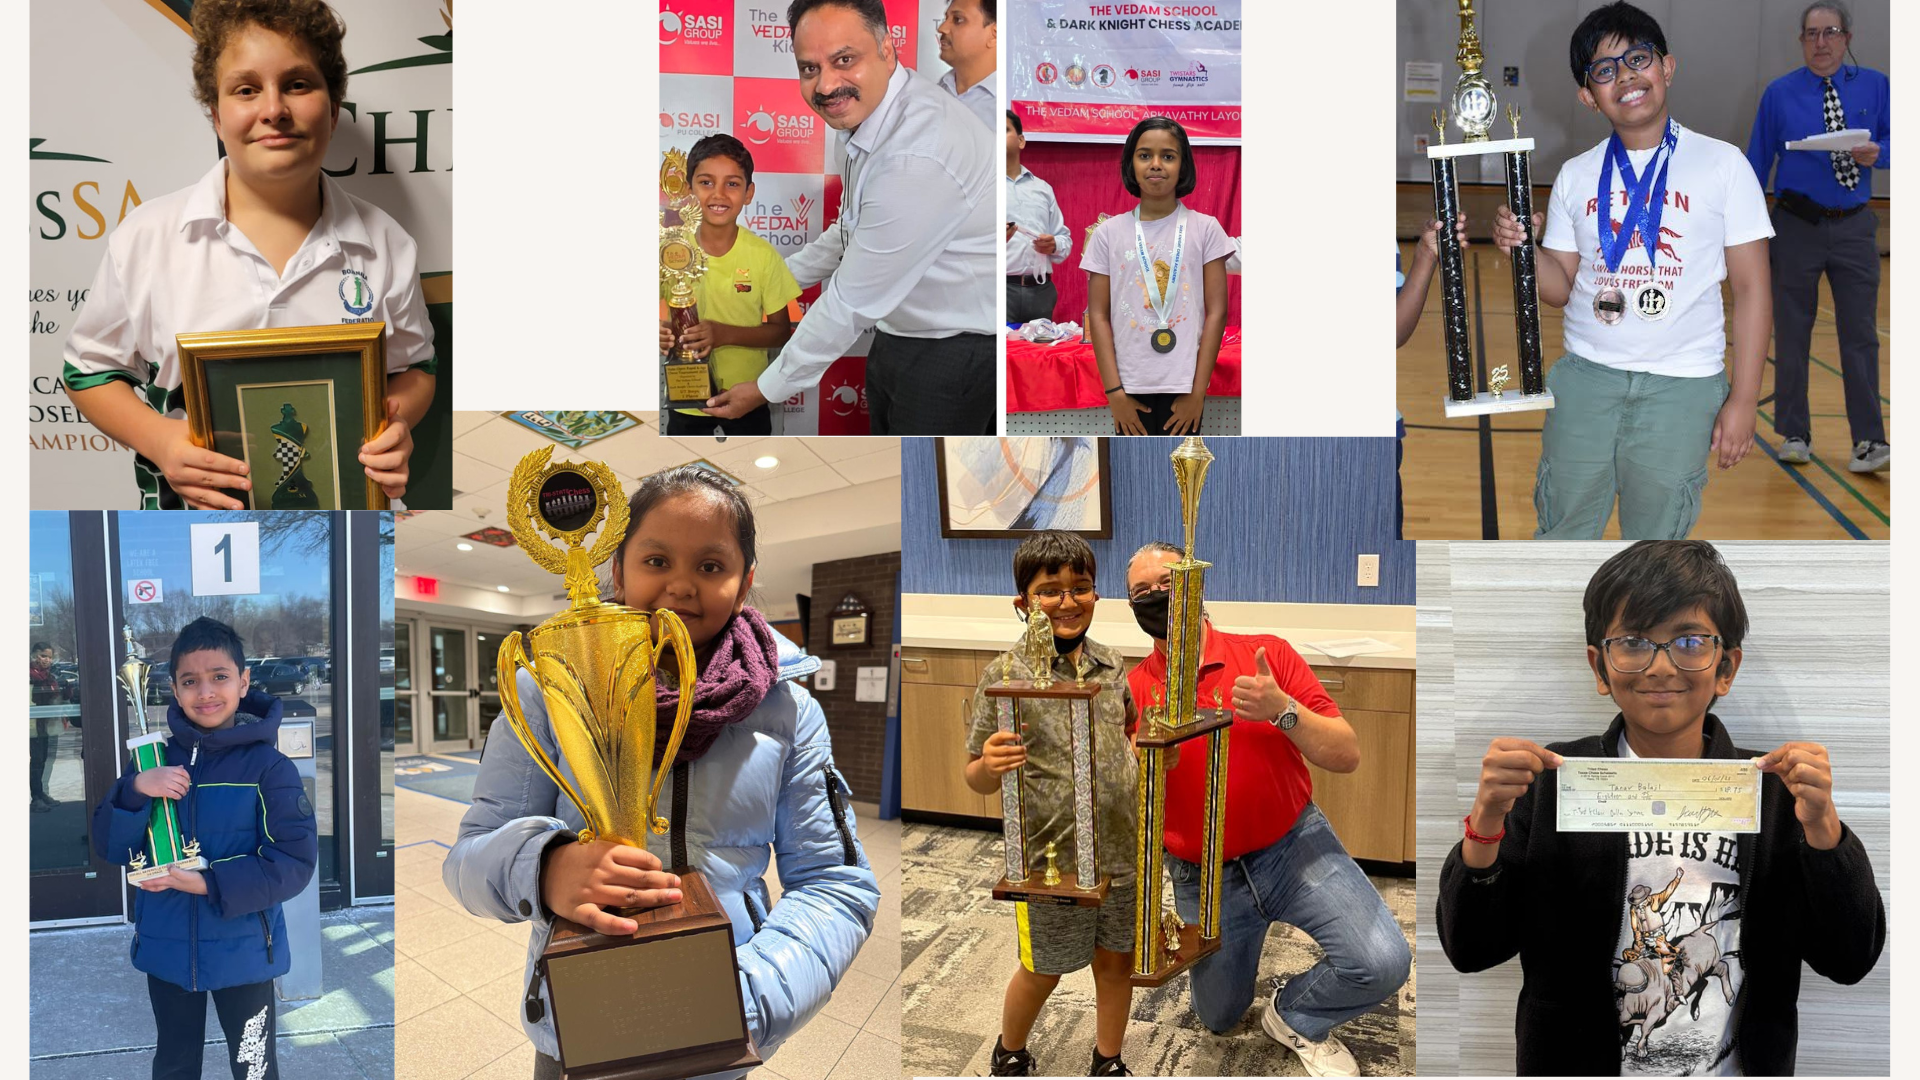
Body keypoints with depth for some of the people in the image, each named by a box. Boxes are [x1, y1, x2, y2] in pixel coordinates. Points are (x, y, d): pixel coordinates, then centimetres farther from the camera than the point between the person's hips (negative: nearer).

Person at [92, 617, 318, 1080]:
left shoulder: (269, 766, -13)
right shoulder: (155, 760, 0)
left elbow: (296, 861, -17)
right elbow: (110, 847, -3)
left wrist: (209, 884, -25)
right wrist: (135, 790, -20)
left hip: (243, 951, -4)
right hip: (167, 949, 4)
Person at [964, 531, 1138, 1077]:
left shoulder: (1111, 664, 2)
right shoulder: (1006, 674, -12)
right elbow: (977, 779, -9)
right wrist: (990, 766, -31)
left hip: (1121, 848, 4)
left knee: (1116, 959, 18)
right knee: (1043, 971, 14)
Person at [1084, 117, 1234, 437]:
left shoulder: (1205, 229, 2)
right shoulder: (1109, 233, 3)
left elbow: (1216, 312, -1)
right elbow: (1098, 316, 2)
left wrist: (1198, 392, -6)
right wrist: (1114, 392, -5)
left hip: (1183, 387, -1)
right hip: (1130, 388, 1)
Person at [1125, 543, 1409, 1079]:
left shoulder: (1266, 654, -10)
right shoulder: (1131, 691, -8)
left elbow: (1347, 756, -13)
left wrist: (1283, 709, -29)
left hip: (1293, 846, -1)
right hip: (1203, 876, 2)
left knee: (1382, 962, -23)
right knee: (1218, 1019, 17)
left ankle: (1295, 1018, 8)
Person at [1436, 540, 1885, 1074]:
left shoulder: (1775, 789, -5)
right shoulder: (1551, 782, -9)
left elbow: (1849, 963, -8)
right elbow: (1471, 950, -10)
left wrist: (1821, 825, -21)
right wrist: (1486, 822, -25)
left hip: (1733, 1067, 1)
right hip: (1577, 1062, -1)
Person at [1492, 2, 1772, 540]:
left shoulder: (1722, 164, -1)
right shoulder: (1575, 176, 7)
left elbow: (1750, 289, -2)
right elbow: (1561, 288, 9)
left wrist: (1743, 401, -6)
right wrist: (1523, 247, -12)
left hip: (1682, 386, -2)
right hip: (1584, 375, 2)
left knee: (1655, 534, 8)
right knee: (1562, 531, 8)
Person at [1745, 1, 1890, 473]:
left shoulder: (1874, 86, 4)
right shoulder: (1780, 93, 0)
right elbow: (1757, 162, 2)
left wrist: (1877, 153, -17)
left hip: (1854, 228, 1)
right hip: (1797, 226, 0)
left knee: (1860, 333, -1)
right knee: (1791, 334, 6)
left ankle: (1868, 442, 1)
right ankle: (1794, 435, 17)